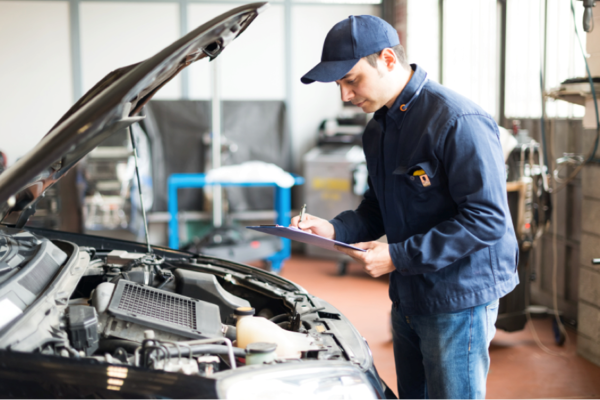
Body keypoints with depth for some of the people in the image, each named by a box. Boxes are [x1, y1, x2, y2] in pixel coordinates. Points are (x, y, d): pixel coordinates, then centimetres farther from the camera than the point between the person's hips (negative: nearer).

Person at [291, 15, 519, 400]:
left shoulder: (458, 121, -21)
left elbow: (488, 219, -23)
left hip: (459, 299, -8)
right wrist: (335, 230, -2)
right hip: (407, 296, 8)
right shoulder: (378, 129, 9)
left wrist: (398, 256, -24)